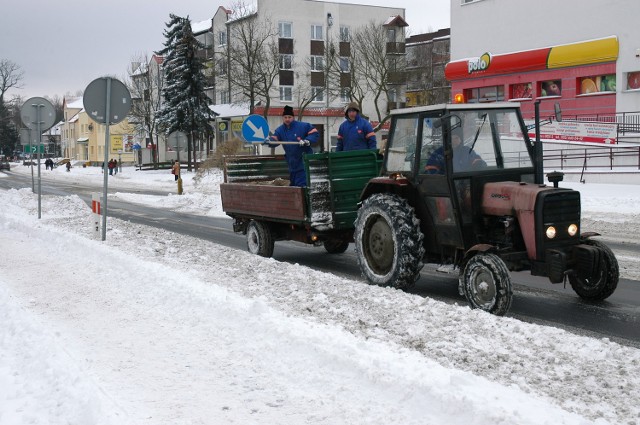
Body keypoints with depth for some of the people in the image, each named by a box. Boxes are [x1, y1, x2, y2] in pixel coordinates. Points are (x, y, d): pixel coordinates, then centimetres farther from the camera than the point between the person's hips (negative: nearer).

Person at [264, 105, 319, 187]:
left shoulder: (303, 126, -9)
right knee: (293, 184, 17)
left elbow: (315, 134, -6)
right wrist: (269, 140, -34)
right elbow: (274, 139, -10)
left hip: (304, 161, -6)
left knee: (301, 184, -13)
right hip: (292, 164, 6)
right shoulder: (280, 130, 5)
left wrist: (307, 141, -23)